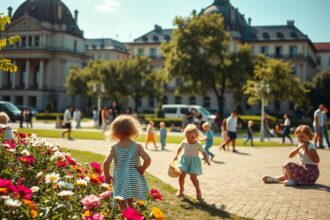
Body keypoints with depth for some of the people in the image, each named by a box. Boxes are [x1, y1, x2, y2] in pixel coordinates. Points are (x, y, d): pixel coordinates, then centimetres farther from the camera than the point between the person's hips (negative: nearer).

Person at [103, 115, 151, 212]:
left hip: (120, 180, -2)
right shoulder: (137, 146, -5)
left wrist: (106, 175, -1)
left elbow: (106, 162, -15)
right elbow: (148, 160, -17)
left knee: (122, 203, 11)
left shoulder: (114, 148, -5)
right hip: (134, 178, 2)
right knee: (130, 201, 21)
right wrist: (142, 170, 0)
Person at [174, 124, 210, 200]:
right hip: (185, 160, 3)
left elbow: (204, 152, -3)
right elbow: (180, 148, 20)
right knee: (181, 175, -8)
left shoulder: (198, 145, -9)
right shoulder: (184, 143, 0)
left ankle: (198, 190, 10)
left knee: (193, 177, -14)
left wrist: (206, 159, -19)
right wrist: (176, 155, 11)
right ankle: (181, 189, 17)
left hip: (194, 161, -3)